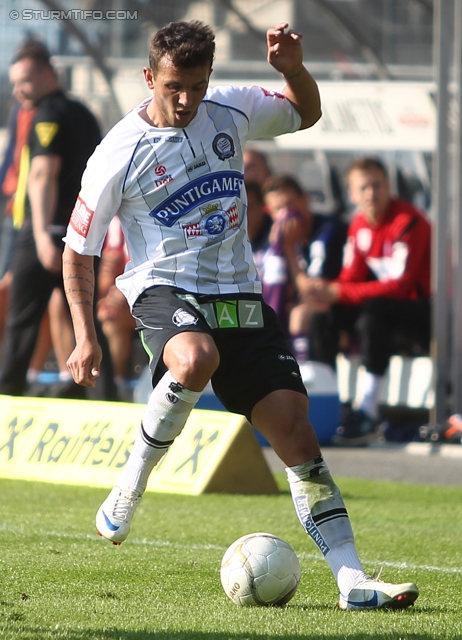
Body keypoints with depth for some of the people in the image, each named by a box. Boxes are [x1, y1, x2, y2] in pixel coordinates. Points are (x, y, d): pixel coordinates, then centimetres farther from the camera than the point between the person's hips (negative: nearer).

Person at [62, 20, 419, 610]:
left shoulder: (230, 111, 5)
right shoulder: (119, 153, -7)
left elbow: (306, 114, 23)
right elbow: (77, 249, 1)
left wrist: (294, 68, 0)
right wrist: (85, 336, -7)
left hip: (237, 294, 4)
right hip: (164, 289, -4)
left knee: (293, 425, -7)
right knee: (195, 361, -40)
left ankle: (352, 580, -7)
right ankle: (131, 484, -16)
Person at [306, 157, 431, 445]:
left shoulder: (408, 222, -20)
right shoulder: (360, 225, 5)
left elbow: (399, 287, -28)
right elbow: (352, 278, 5)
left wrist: (337, 292, -30)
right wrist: (324, 291, -19)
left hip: (427, 311, -8)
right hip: (393, 306, 8)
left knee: (375, 311, -36)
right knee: (325, 315, -9)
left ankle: (367, 411, -36)